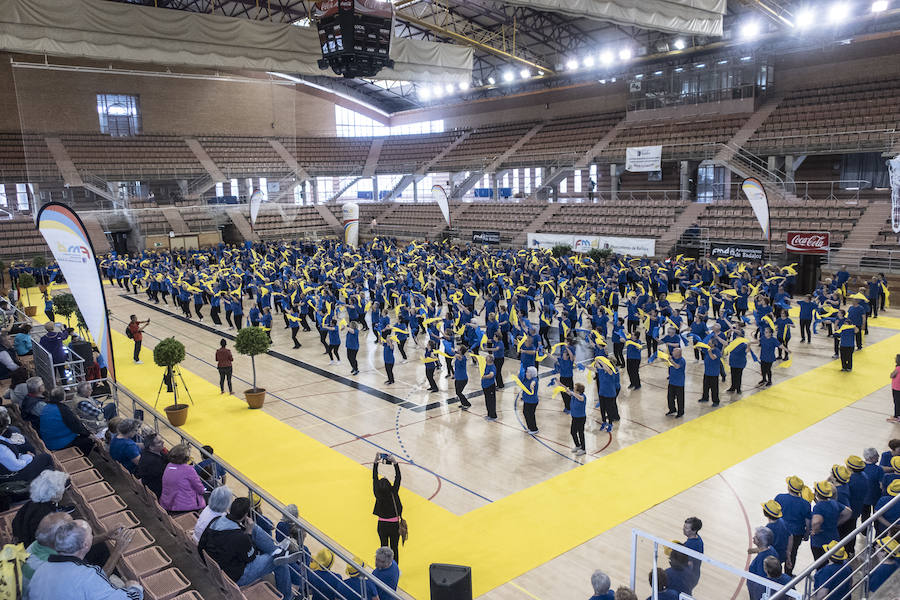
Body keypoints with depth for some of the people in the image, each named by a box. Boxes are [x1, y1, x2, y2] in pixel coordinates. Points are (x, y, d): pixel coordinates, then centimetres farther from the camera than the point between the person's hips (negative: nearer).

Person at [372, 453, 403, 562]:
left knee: (384, 547, 16)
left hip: (382, 525, 2)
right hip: (394, 525, -2)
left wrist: (376, 462, -4)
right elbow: (398, 478, -14)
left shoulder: (378, 494, -16)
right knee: (394, 548, 10)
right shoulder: (393, 493, -22)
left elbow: (374, 477, -7)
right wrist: (395, 462, -14)